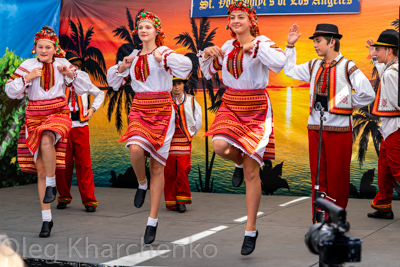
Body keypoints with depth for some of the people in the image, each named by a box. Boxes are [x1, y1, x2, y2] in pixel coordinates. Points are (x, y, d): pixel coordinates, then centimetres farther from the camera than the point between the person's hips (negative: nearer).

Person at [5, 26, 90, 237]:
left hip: (58, 114, -1)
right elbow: (11, 91, 0)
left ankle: (52, 184, -16)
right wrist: (27, 78, -13)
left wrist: (71, 73, -8)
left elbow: (84, 89, 7)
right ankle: (46, 219, 10)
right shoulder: (28, 65, 2)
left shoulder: (62, 64, 4)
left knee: (46, 140, -38)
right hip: (35, 116, 1)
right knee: (40, 170, 2)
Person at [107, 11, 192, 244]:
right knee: (136, 149, -27)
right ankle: (142, 184, 6)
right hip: (139, 110, 3)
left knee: (157, 167, 0)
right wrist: (122, 66, 3)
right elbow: (113, 81, 21)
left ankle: (153, 222, 7)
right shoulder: (135, 56, 12)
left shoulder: (164, 53, -4)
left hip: (162, 111, -3)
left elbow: (186, 66, -23)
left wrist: (162, 57, -23)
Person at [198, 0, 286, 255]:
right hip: (230, 105, 4)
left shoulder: (261, 43, -7)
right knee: (220, 146, -28)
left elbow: (280, 62, -28)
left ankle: (251, 230, 9)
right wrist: (208, 55, 3)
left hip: (256, 110, -4)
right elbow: (209, 71, 22)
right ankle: (239, 161, 11)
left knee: (251, 172, -2)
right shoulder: (228, 46, 9)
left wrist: (255, 46, -26)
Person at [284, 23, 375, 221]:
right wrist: (290, 45, 18)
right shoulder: (314, 66, 11)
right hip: (315, 128, 5)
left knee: (337, 177, 2)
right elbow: (290, 70, 25)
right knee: (318, 176, 5)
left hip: (338, 129, -5)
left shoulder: (347, 66, -4)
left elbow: (368, 94, -5)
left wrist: (348, 103, 2)